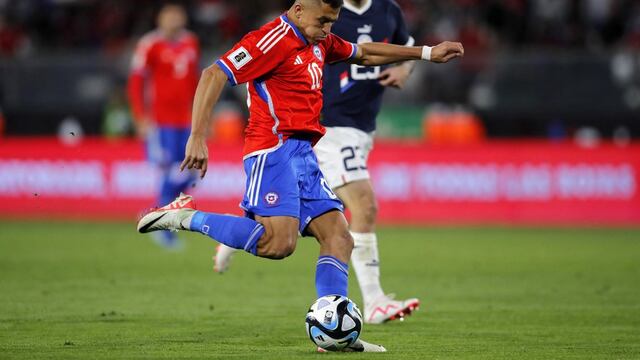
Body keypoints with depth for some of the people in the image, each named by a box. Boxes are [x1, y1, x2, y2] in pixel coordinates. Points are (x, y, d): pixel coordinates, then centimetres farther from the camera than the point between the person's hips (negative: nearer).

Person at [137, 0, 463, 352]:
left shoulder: (320, 42, 17)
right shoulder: (272, 40, -11)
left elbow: (365, 53, 35)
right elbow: (213, 75, -17)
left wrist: (426, 53, 34)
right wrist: (197, 137, -25)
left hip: (303, 152, 9)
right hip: (274, 149, -9)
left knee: (338, 236, 1)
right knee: (279, 242, -23)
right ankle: (187, 217, -11)